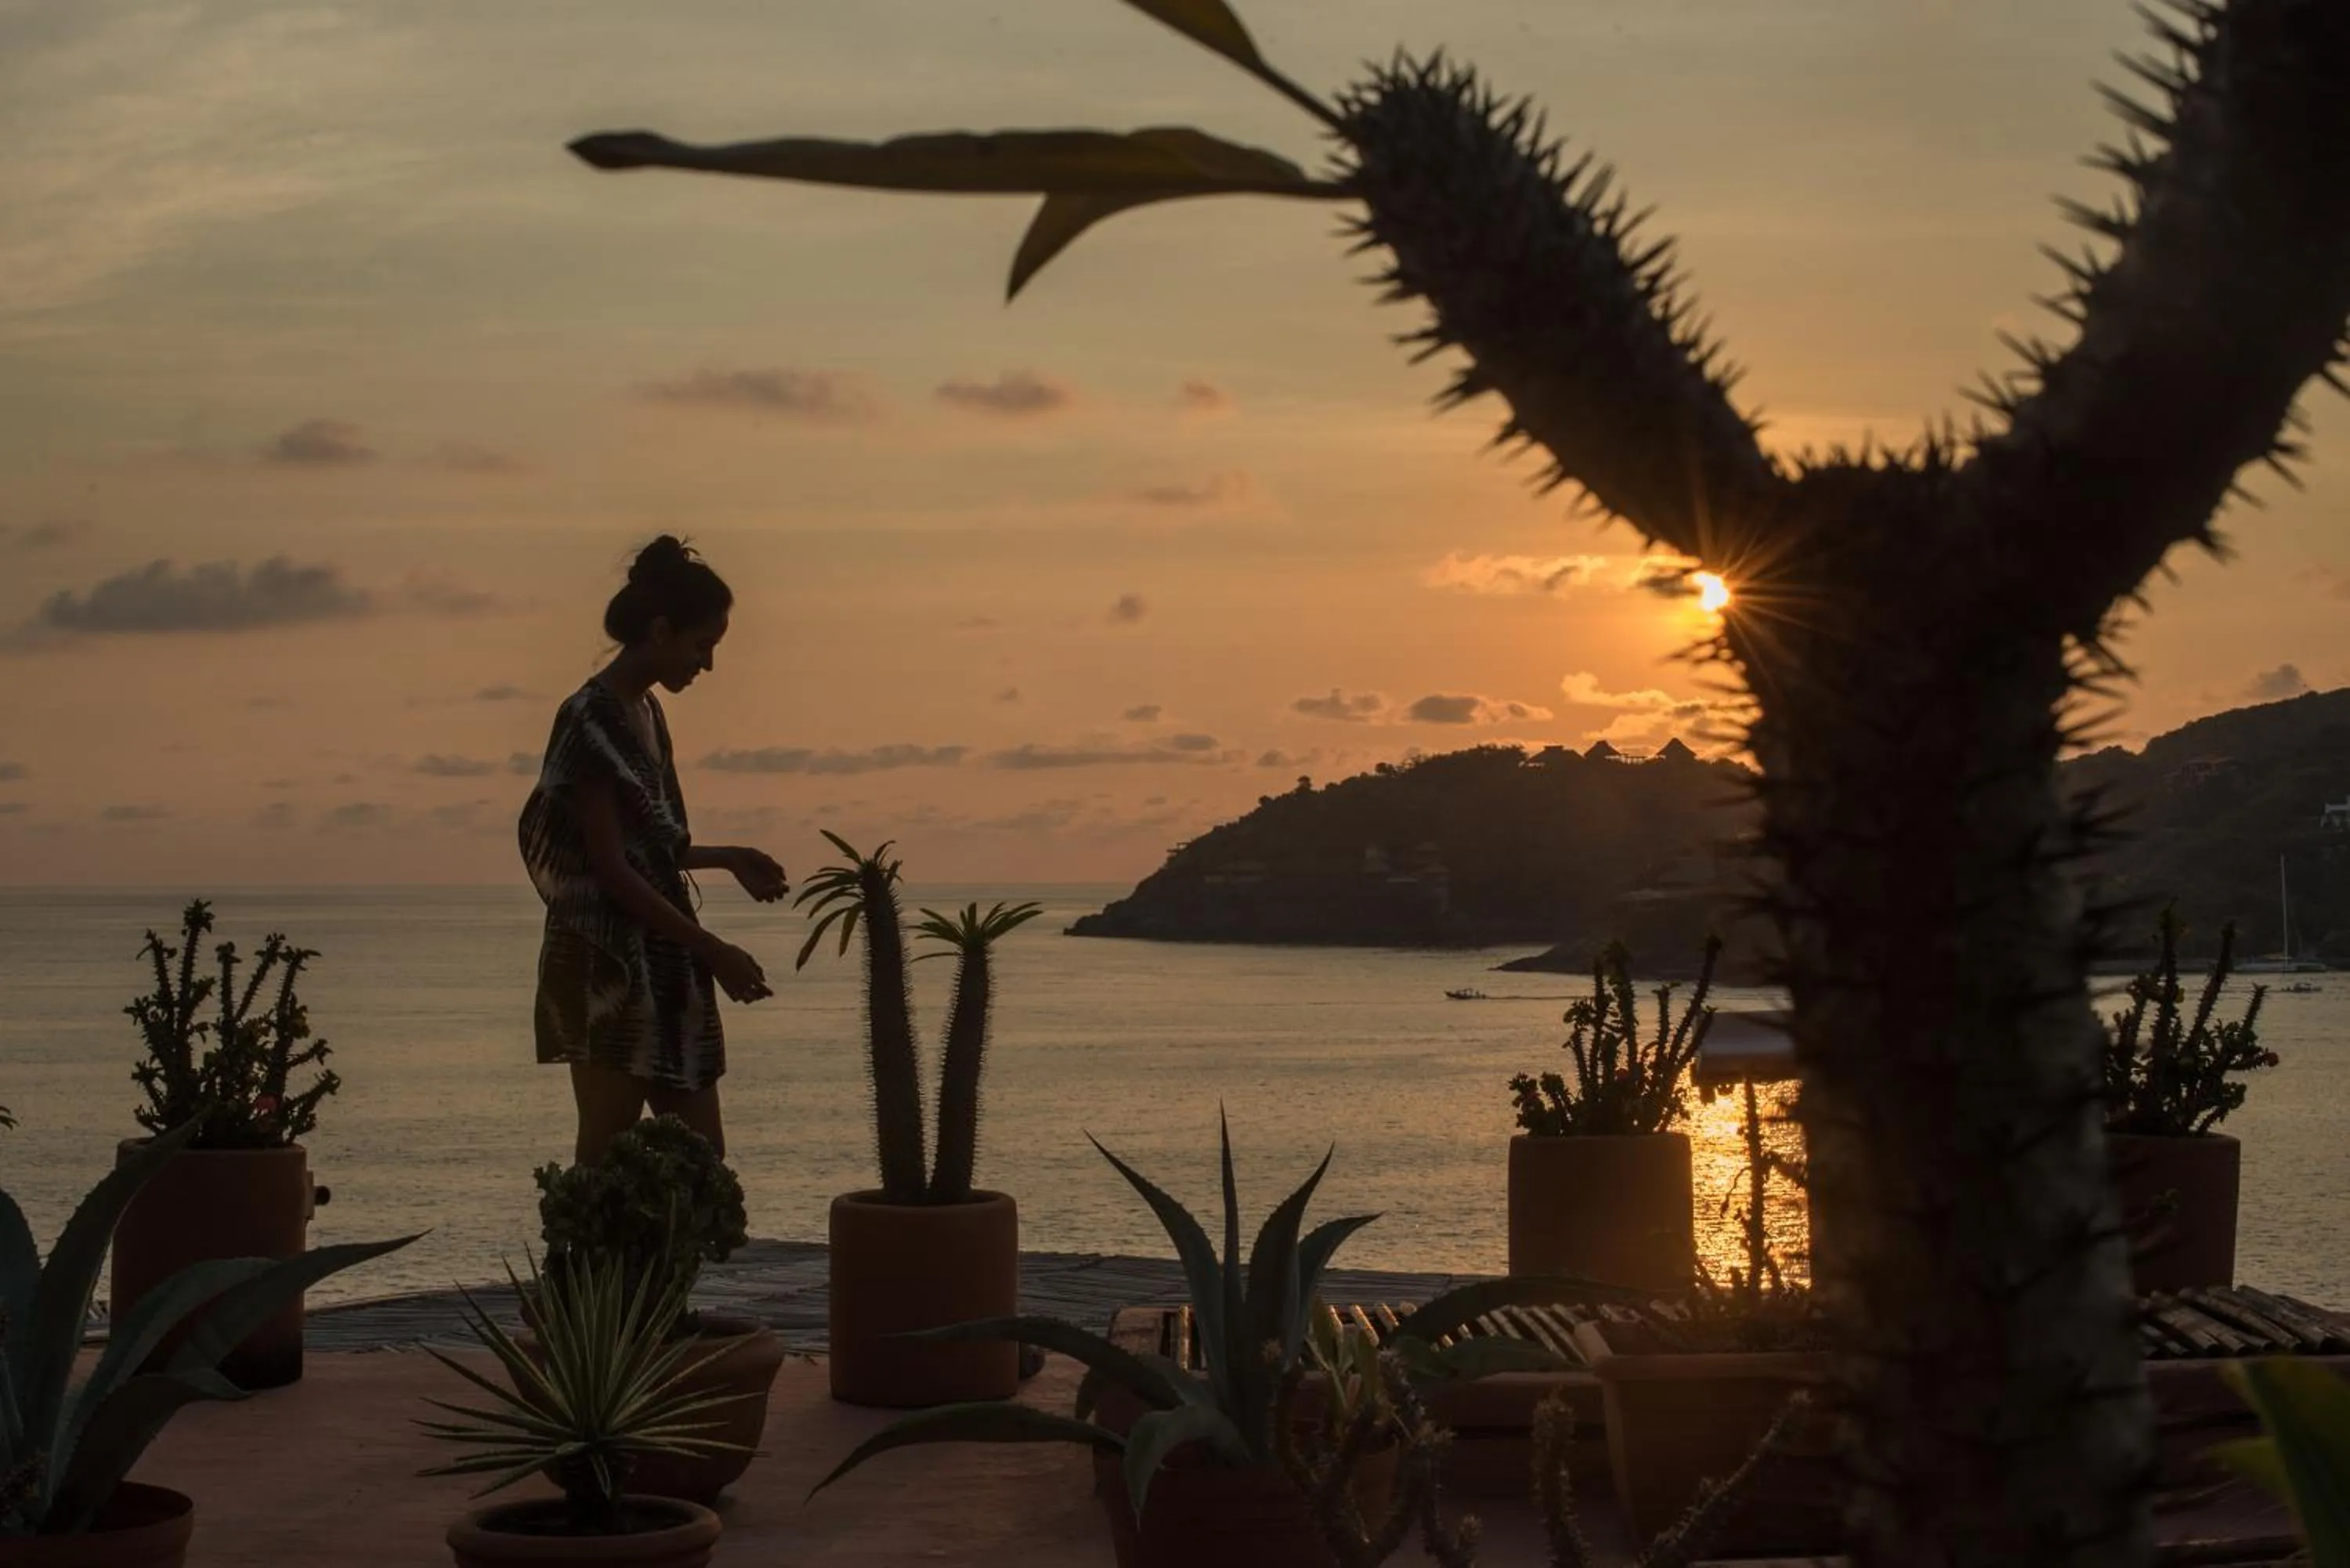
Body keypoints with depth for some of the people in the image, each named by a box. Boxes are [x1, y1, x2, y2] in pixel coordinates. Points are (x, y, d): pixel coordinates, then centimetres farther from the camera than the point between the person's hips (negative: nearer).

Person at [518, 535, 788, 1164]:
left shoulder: (646, 712, 13)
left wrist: (728, 858, 18)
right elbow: (611, 870, -18)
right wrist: (714, 951, -17)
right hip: (606, 964, -9)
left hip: (663, 964, 9)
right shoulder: (591, 721, -15)